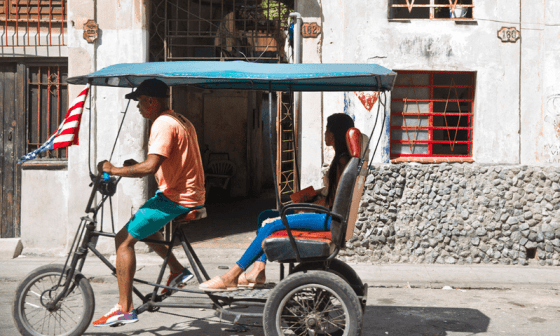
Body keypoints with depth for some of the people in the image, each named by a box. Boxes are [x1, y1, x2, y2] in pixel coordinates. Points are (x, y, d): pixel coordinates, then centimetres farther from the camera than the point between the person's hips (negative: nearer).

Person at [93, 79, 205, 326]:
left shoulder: (163, 124, -16)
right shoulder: (181, 121, 16)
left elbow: (150, 167, -27)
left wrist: (115, 170, -16)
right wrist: (136, 165, 14)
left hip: (176, 199, -10)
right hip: (192, 195, 10)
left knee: (124, 239, -6)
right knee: (144, 224, 31)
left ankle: (124, 309, -6)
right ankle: (178, 271, 23)